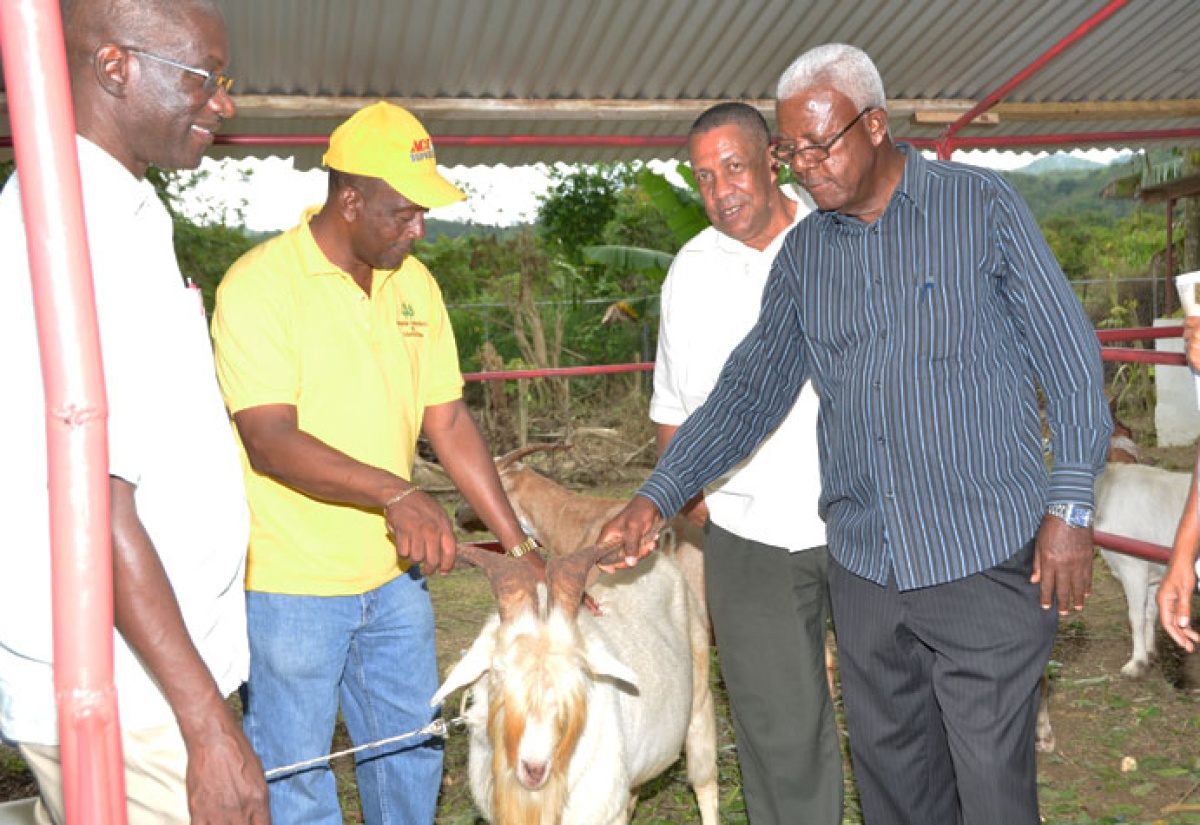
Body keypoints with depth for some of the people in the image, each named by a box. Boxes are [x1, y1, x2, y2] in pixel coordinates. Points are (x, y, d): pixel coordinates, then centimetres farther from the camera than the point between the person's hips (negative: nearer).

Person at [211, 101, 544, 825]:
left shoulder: (413, 281, 4)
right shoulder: (259, 286, -15)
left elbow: (448, 420, 4)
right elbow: (271, 442, -23)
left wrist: (520, 548, 0)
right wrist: (394, 492, -36)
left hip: (394, 573, 6)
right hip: (291, 582, -6)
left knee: (413, 751, 20)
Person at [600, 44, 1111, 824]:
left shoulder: (982, 207, -2)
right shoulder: (803, 253, 9)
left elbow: (1071, 358, -2)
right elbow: (750, 390, 10)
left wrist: (1071, 505, -8)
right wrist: (659, 495, 0)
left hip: (986, 561, -4)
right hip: (863, 568, 4)